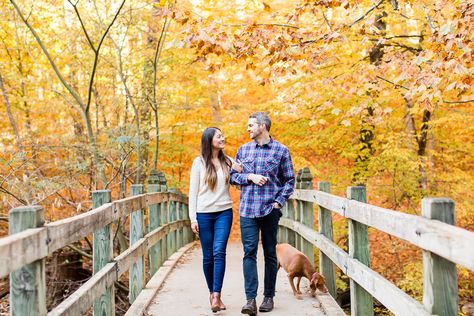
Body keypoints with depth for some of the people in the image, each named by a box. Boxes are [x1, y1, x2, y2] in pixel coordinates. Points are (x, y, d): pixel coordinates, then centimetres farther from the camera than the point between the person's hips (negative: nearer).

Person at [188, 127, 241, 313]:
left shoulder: (227, 161, 8)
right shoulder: (199, 162, 0)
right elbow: (193, 191, 0)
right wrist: (193, 218, -5)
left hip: (224, 213, 1)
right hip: (204, 214, -1)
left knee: (219, 252, -12)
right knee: (208, 256, 4)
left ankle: (216, 296, -14)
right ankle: (212, 292, 20)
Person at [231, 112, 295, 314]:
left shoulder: (281, 151, 3)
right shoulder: (243, 150, 11)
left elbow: (289, 180, 5)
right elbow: (233, 175, 13)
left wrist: (279, 201, -6)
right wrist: (250, 177, -5)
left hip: (270, 210, -1)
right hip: (247, 209, 2)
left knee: (270, 253, 7)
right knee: (249, 252, -6)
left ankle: (268, 297, 17)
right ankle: (250, 299, -7)